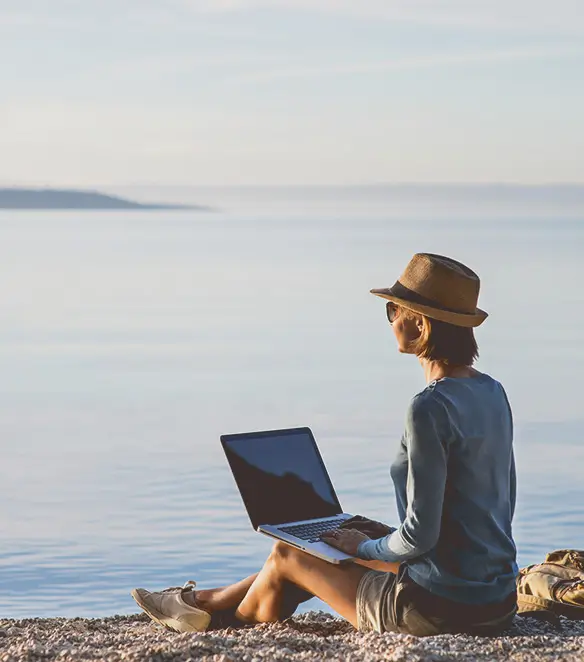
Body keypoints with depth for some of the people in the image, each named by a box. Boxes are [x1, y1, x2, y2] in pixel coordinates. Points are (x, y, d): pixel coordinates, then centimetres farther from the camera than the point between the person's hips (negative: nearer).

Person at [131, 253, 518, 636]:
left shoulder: (430, 409, -22)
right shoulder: (492, 392, 6)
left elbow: (419, 534, -22)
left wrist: (366, 547, -1)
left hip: (440, 609, -8)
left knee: (286, 554, 13)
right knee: (352, 531, 26)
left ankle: (234, 615, 46)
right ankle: (209, 602, 43)